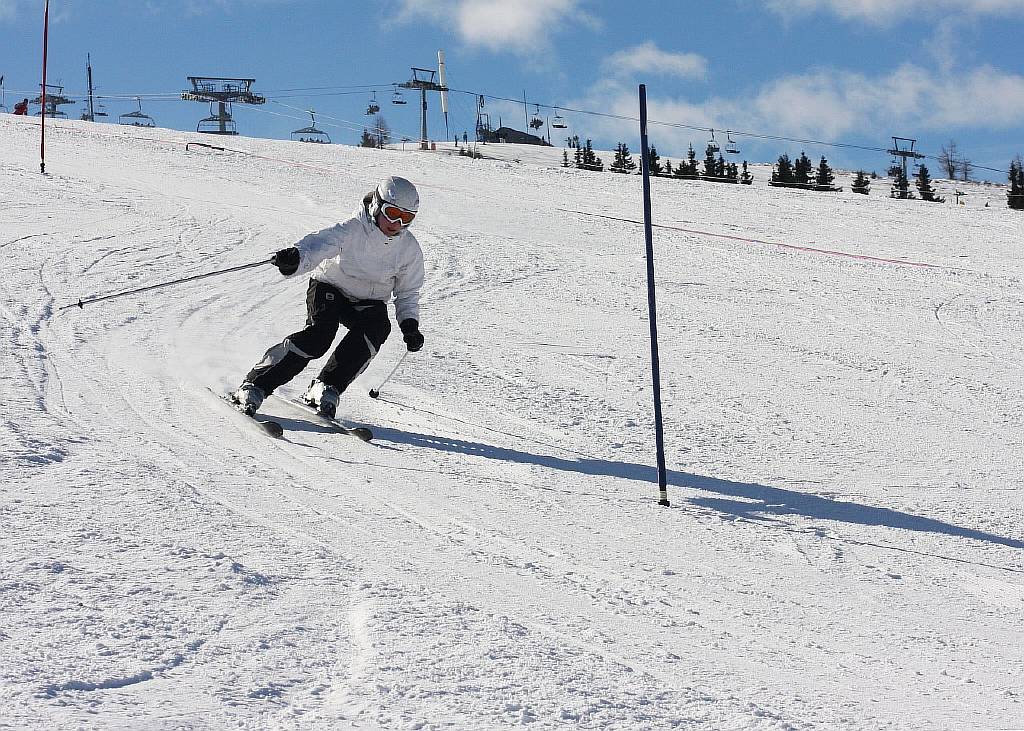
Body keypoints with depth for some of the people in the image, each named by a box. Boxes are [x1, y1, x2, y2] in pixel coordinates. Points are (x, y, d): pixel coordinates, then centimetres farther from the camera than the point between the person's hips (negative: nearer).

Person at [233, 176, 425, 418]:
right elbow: (321, 244, -40)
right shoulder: (352, 230, -21)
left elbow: (408, 293, 5)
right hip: (330, 290, -4)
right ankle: (254, 385, -24)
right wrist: (296, 258, -63)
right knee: (319, 334, -29)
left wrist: (409, 324, -13)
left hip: (368, 303, 4)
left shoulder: (410, 249, -8)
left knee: (378, 327, -29)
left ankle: (326, 388, -23)